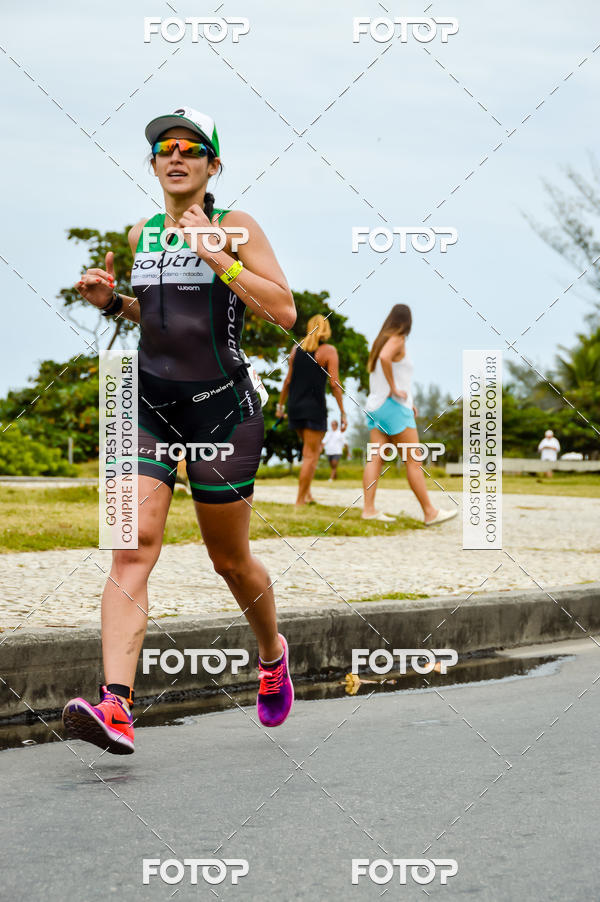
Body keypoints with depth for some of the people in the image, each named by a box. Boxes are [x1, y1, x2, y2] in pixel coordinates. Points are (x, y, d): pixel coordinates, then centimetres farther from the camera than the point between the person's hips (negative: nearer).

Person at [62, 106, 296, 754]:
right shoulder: (141, 234, 11)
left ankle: (272, 654, 42)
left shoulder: (235, 228, -4)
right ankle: (115, 707, -26)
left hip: (222, 408, -3)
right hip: (149, 406, 3)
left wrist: (218, 258, -19)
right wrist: (111, 301, 6)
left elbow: (284, 311, -13)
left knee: (230, 559, 10)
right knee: (132, 546, -15)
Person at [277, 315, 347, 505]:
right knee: (311, 455, -1)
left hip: (295, 405, 6)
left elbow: (288, 380, 10)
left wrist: (281, 404, 19)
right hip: (314, 407, -6)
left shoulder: (297, 349, 9)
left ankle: (307, 493, 15)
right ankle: (300, 500, -5)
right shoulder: (329, 351, -6)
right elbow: (334, 384, -11)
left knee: (315, 448, 21)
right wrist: (342, 413, -9)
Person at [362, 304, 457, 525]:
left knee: (375, 458, 1)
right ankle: (430, 512, -4)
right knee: (413, 461, -5)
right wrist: (394, 389, -21)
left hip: (375, 406, 9)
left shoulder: (382, 340, 17)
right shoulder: (397, 340, -9)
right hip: (394, 407, -9)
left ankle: (369, 509, -8)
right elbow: (385, 357, -31)